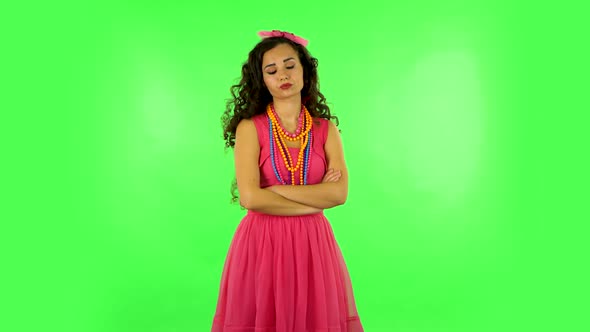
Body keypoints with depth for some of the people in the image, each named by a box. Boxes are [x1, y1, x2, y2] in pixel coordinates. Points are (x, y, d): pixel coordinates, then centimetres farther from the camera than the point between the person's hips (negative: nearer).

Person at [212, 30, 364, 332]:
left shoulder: (326, 129, 4)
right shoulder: (250, 128, -4)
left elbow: (340, 192, -8)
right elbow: (250, 198, -15)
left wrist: (276, 190, -12)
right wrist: (316, 201, -8)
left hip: (313, 244, 2)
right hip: (262, 244, -2)